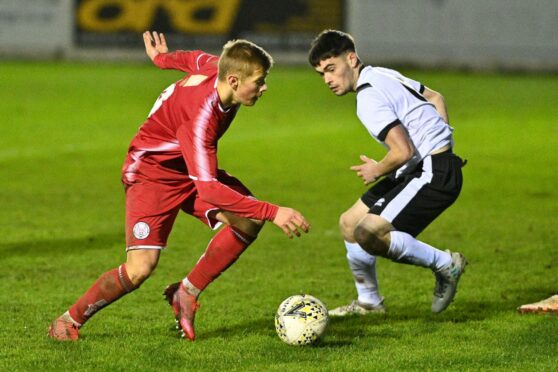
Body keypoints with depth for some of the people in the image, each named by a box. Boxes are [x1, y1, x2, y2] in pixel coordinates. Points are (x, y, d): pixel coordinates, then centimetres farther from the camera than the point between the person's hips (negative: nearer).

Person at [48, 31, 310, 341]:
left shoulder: (218, 67, -16)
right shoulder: (201, 115, -39)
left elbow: (198, 59, 10)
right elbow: (208, 189, -45)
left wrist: (163, 58, 33)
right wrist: (273, 212, -50)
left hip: (193, 167, 8)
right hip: (152, 172, -8)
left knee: (249, 222, -18)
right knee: (141, 267, -22)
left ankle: (187, 293, 0)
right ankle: (70, 321, 2)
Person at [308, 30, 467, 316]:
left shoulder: (369, 98, -20)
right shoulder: (382, 75, 12)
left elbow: (403, 151, -28)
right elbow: (435, 97, 25)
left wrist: (376, 171, -9)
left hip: (433, 174, -11)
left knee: (369, 234, -22)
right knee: (350, 224, 14)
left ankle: (445, 264, -5)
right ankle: (368, 302, 30)